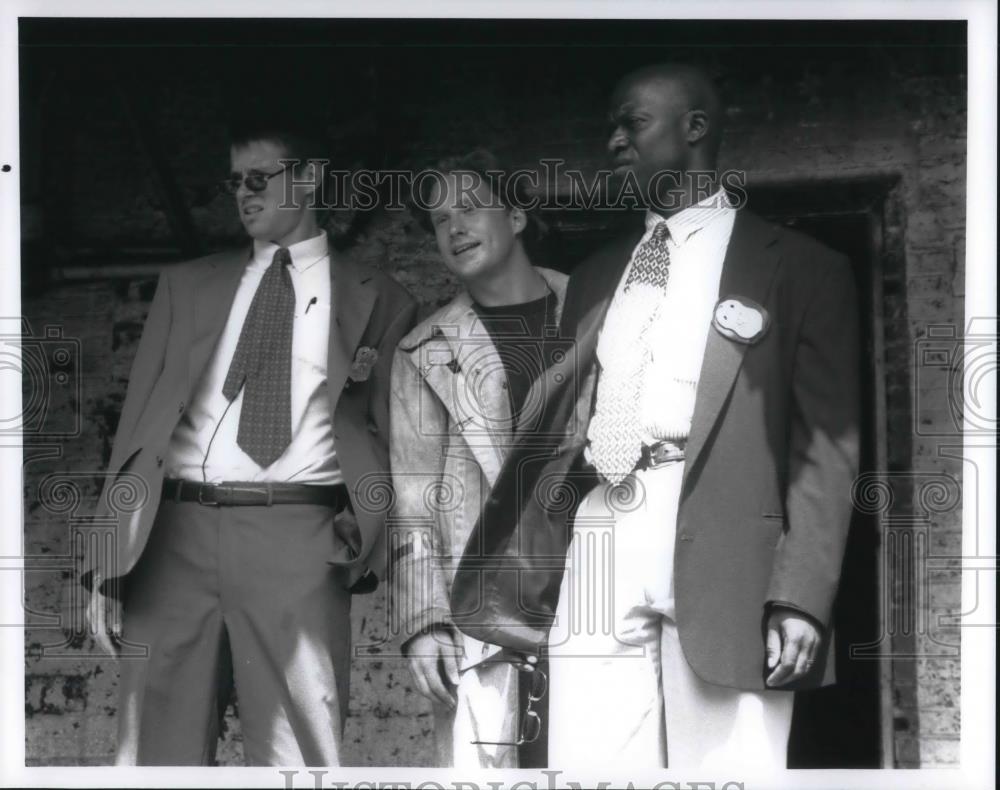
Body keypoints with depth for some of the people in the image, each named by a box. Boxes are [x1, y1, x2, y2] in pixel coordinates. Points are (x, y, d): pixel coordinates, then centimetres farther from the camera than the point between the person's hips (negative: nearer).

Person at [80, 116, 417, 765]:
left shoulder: (379, 302, 12)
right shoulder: (188, 285, 19)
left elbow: (392, 439, 10)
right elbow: (140, 419, 13)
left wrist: (367, 523, -10)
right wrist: (109, 563, 4)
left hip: (298, 537, -2)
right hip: (177, 530, 3)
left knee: (296, 757, -4)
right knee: (159, 751, 2)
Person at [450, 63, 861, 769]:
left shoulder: (800, 269, 7)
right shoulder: (596, 276, 23)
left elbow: (826, 447, -1)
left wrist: (800, 599, -12)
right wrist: (516, 572, 10)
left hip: (718, 545, -4)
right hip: (600, 536, 4)